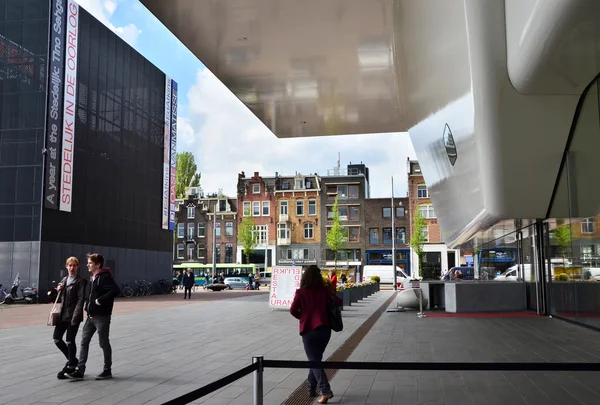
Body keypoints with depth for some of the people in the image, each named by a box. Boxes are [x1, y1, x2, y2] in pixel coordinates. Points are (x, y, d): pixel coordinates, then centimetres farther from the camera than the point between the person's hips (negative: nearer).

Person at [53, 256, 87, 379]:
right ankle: (72, 359, 26)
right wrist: (59, 290, -3)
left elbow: (81, 300, -14)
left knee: (70, 341, -1)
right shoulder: (64, 280, 12)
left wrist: (75, 317, -19)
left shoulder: (80, 281, -9)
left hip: (73, 315, -7)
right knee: (56, 338, 9)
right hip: (63, 314, 7)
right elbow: (60, 299, 19)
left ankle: (71, 366, 14)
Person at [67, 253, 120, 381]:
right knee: (84, 341, 7)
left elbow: (115, 290, -30)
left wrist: (101, 300, -25)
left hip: (102, 317, -9)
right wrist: (87, 304, 8)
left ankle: (107, 370, 16)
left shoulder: (105, 277, -16)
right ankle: (80, 371, 11)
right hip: (91, 316, 9)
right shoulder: (93, 278, 13)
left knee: (104, 343, 3)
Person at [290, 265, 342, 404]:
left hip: (308, 330, -3)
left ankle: (326, 390, -17)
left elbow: (293, 310, -7)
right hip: (324, 329, 3)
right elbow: (338, 302, -3)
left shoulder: (301, 292, -5)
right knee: (316, 359, 20)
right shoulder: (324, 290, 1)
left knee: (314, 361, 0)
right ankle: (311, 389, 25)